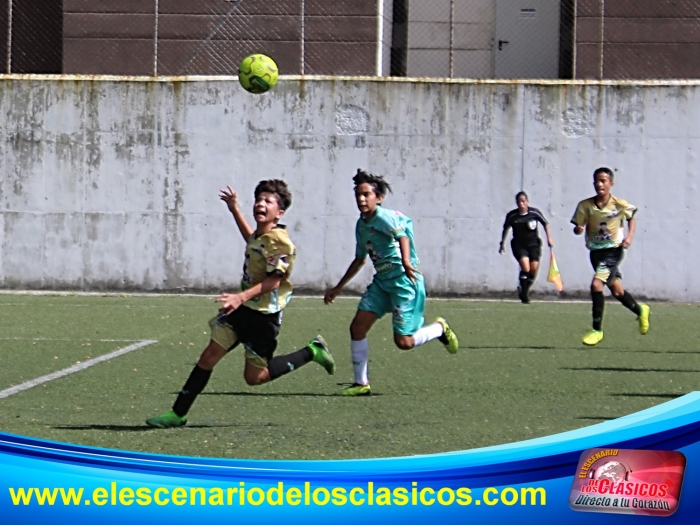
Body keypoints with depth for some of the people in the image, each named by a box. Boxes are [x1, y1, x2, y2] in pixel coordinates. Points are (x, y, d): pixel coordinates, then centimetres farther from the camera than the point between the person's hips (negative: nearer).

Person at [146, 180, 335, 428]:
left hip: (264, 315, -8)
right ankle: (177, 414, 5)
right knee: (208, 357, 1)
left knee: (254, 376, 3)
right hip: (242, 308, 8)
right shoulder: (260, 236, 9)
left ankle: (312, 352, 18)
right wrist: (235, 209, 34)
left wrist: (242, 297, -36)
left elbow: (273, 281, -25)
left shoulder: (279, 242, -19)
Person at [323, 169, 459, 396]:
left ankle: (440, 329, 20)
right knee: (357, 327, -3)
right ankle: (361, 383, 8)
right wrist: (338, 288, 30)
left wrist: (406, 261, -56)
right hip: (381, 281, 8)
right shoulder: (362, 225, 11)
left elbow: (402, 235, -35)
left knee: (404, 342, -9)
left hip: (404, 281, -8)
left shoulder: (385, 217, -15)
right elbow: (359, 260, 26)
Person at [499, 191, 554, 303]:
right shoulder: (511, 215, -6)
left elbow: (545, 223, 8)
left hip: (533, 244, 1)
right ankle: (523, 294, -2)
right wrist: (502, 243, 15)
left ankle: (525, 290, 19)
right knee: (525, 267, -19)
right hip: (519, 245, -1)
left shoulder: (534, 212, -7)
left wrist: (549, 238, 3)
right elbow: (505, 229, 12)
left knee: (534, 269, -5)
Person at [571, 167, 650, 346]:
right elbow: (578, 227, -2)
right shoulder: (585, 205, -7)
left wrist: (630, 236, -6)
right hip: (596, 251, 4)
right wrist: (578, 229, -25)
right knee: (616, 290, 16)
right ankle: (640, 310, 45)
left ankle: (597, 329, -12)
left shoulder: (620, 204, -10)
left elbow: (632, 218, 9)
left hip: (613, 250, -4)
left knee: (596, 285, -22)